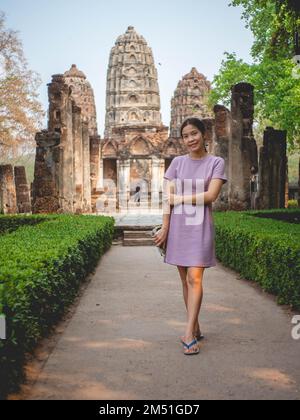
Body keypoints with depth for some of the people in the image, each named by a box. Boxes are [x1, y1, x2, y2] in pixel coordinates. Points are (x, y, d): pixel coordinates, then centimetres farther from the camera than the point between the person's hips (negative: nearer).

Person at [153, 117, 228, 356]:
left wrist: (180, 198, -5)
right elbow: (168, 198, 4)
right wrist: (164, 229, -3)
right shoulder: (177, 163, 10)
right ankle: (196, 329, 17)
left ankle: (189, 334, -9)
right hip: (178, 226, 3)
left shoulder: (216, 162, 3)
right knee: (185, 280, 6)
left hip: (200, 227, -3)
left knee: (195, 278, -10)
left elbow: (211, 195, -9)